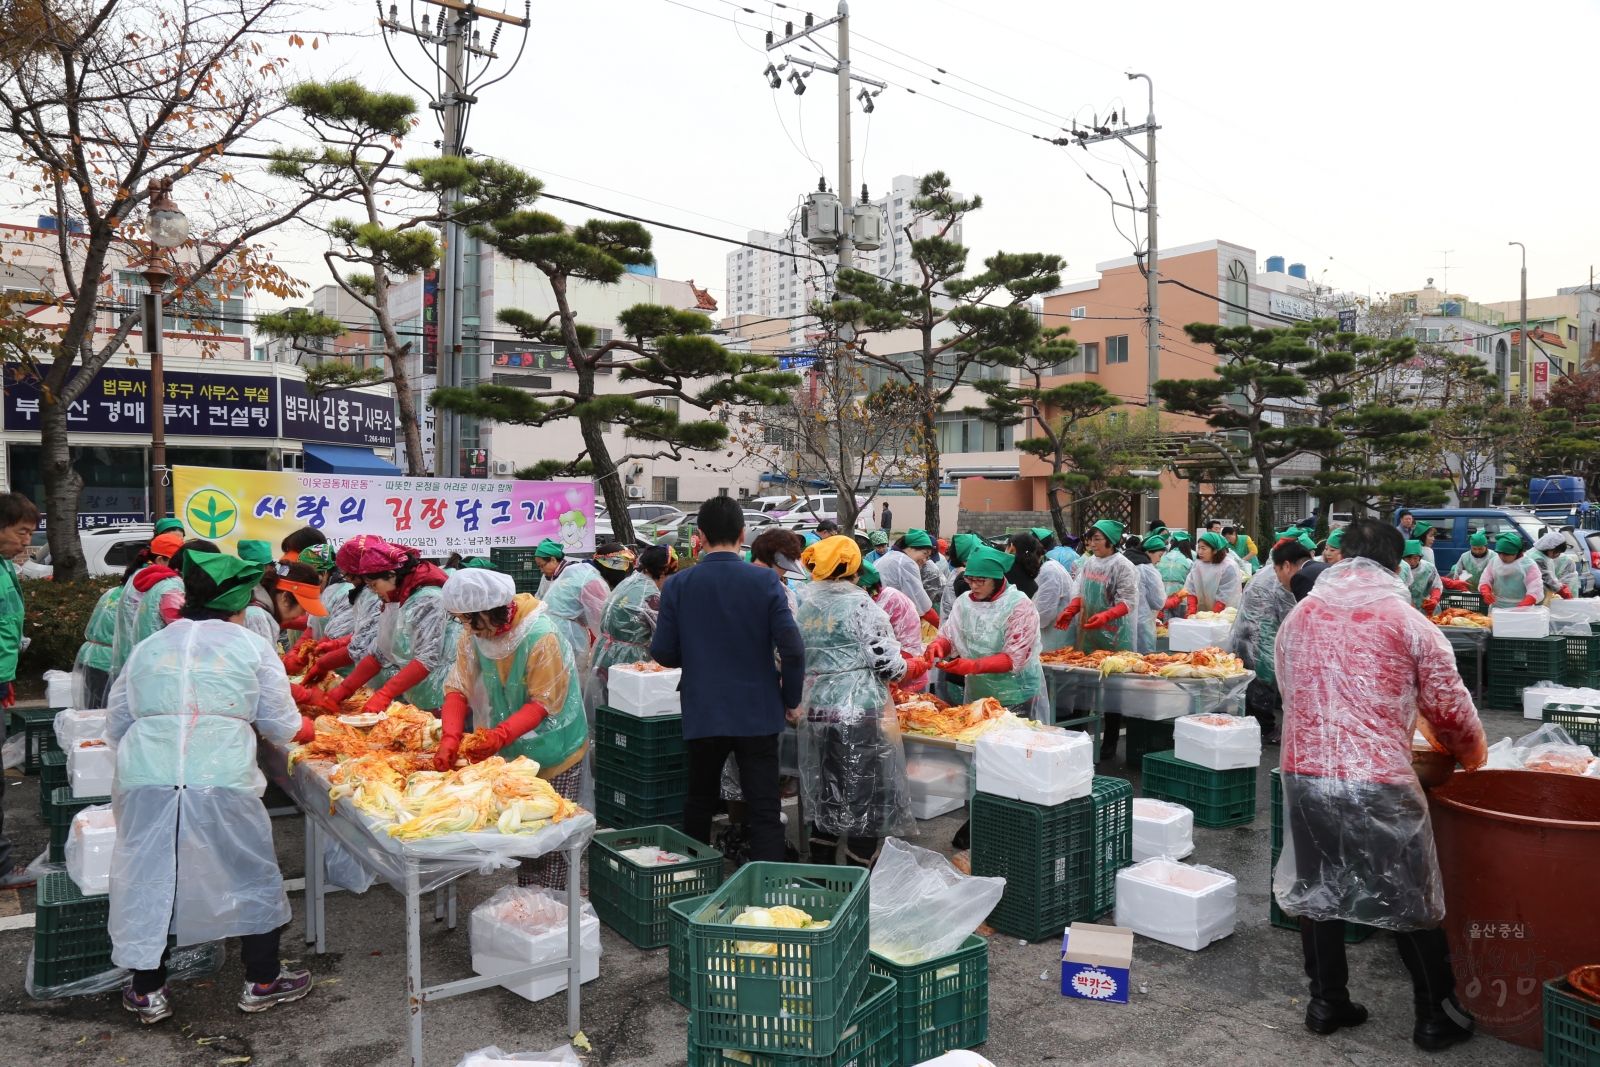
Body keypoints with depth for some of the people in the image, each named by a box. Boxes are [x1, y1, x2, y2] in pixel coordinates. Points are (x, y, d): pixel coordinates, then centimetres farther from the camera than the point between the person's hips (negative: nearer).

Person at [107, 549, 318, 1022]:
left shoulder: (147, 648, 15)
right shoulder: (251, 646, 6)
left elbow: (115, 725, 20)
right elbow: (281, 725, 9)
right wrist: (307, 727, 30)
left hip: (145, 782, 3)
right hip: (222, 782, -3)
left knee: (149, 878, 16)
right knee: (252, 874, 13)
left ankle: (147, 991, 28)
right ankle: (262, 981, 24)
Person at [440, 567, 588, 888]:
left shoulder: (542, 636, -24)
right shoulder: (473, 634, -6)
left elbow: (544, 702, -22)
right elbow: (457, 687, -7)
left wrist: (501, 735, -34)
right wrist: (450, 737, -23)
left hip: (553, 751, -5)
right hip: (512, 753, 5)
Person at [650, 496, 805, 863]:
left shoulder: (677, 585, -6)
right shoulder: (766, 581, -9)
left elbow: (663, 653, -3)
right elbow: (792, 648, -13)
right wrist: (792, 698, 2)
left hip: (702, 714, 2)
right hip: (758, 712, -2)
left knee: (699, 804, 20)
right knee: (764, 812, 3)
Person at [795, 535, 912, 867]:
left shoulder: (806, 607, 9)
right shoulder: (861, 605, -11)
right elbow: (886, 662, -11)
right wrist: (906, 668, 9)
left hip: (817, 712, 7)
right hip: (861, 715, -6)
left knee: (825, 799, 17)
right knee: (866, 801, 4)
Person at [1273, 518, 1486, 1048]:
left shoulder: (1298, 617, 6)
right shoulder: (1409, 624, -5)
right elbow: (1451, 710, 1)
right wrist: (1471, 755, 21)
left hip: (1304, 773, 3)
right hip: (1378, 782, -3)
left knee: (1317, 888, 18)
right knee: (1408, 901, 14)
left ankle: (1327, 1003, 29)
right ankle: (1438, 1015, 28)